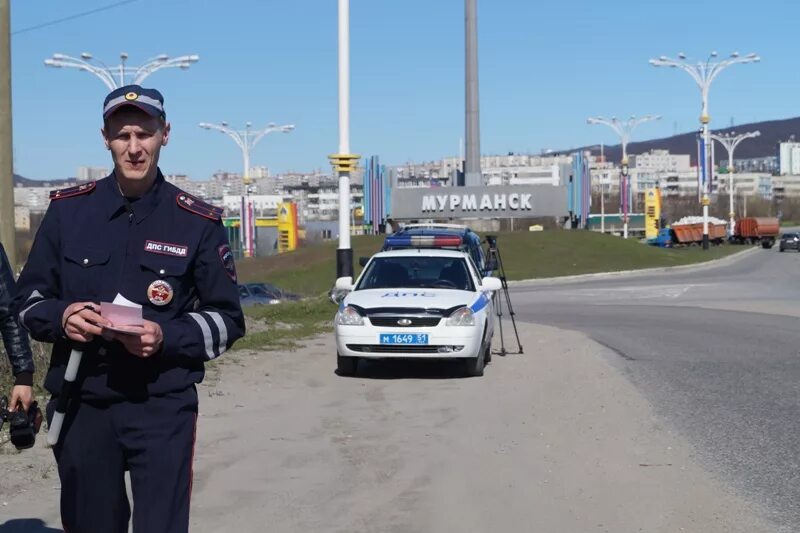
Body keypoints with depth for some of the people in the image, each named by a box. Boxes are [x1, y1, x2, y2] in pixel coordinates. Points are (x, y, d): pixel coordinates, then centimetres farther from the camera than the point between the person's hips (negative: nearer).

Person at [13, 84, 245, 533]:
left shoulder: (199, 222, -2)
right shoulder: (68, 209, 4)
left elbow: (227, 318, 2)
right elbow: (29, 297, 11)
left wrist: (166, 337, -16)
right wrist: (60, 317, -13)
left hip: (163, 406, -2)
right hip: (81, 403, 3)